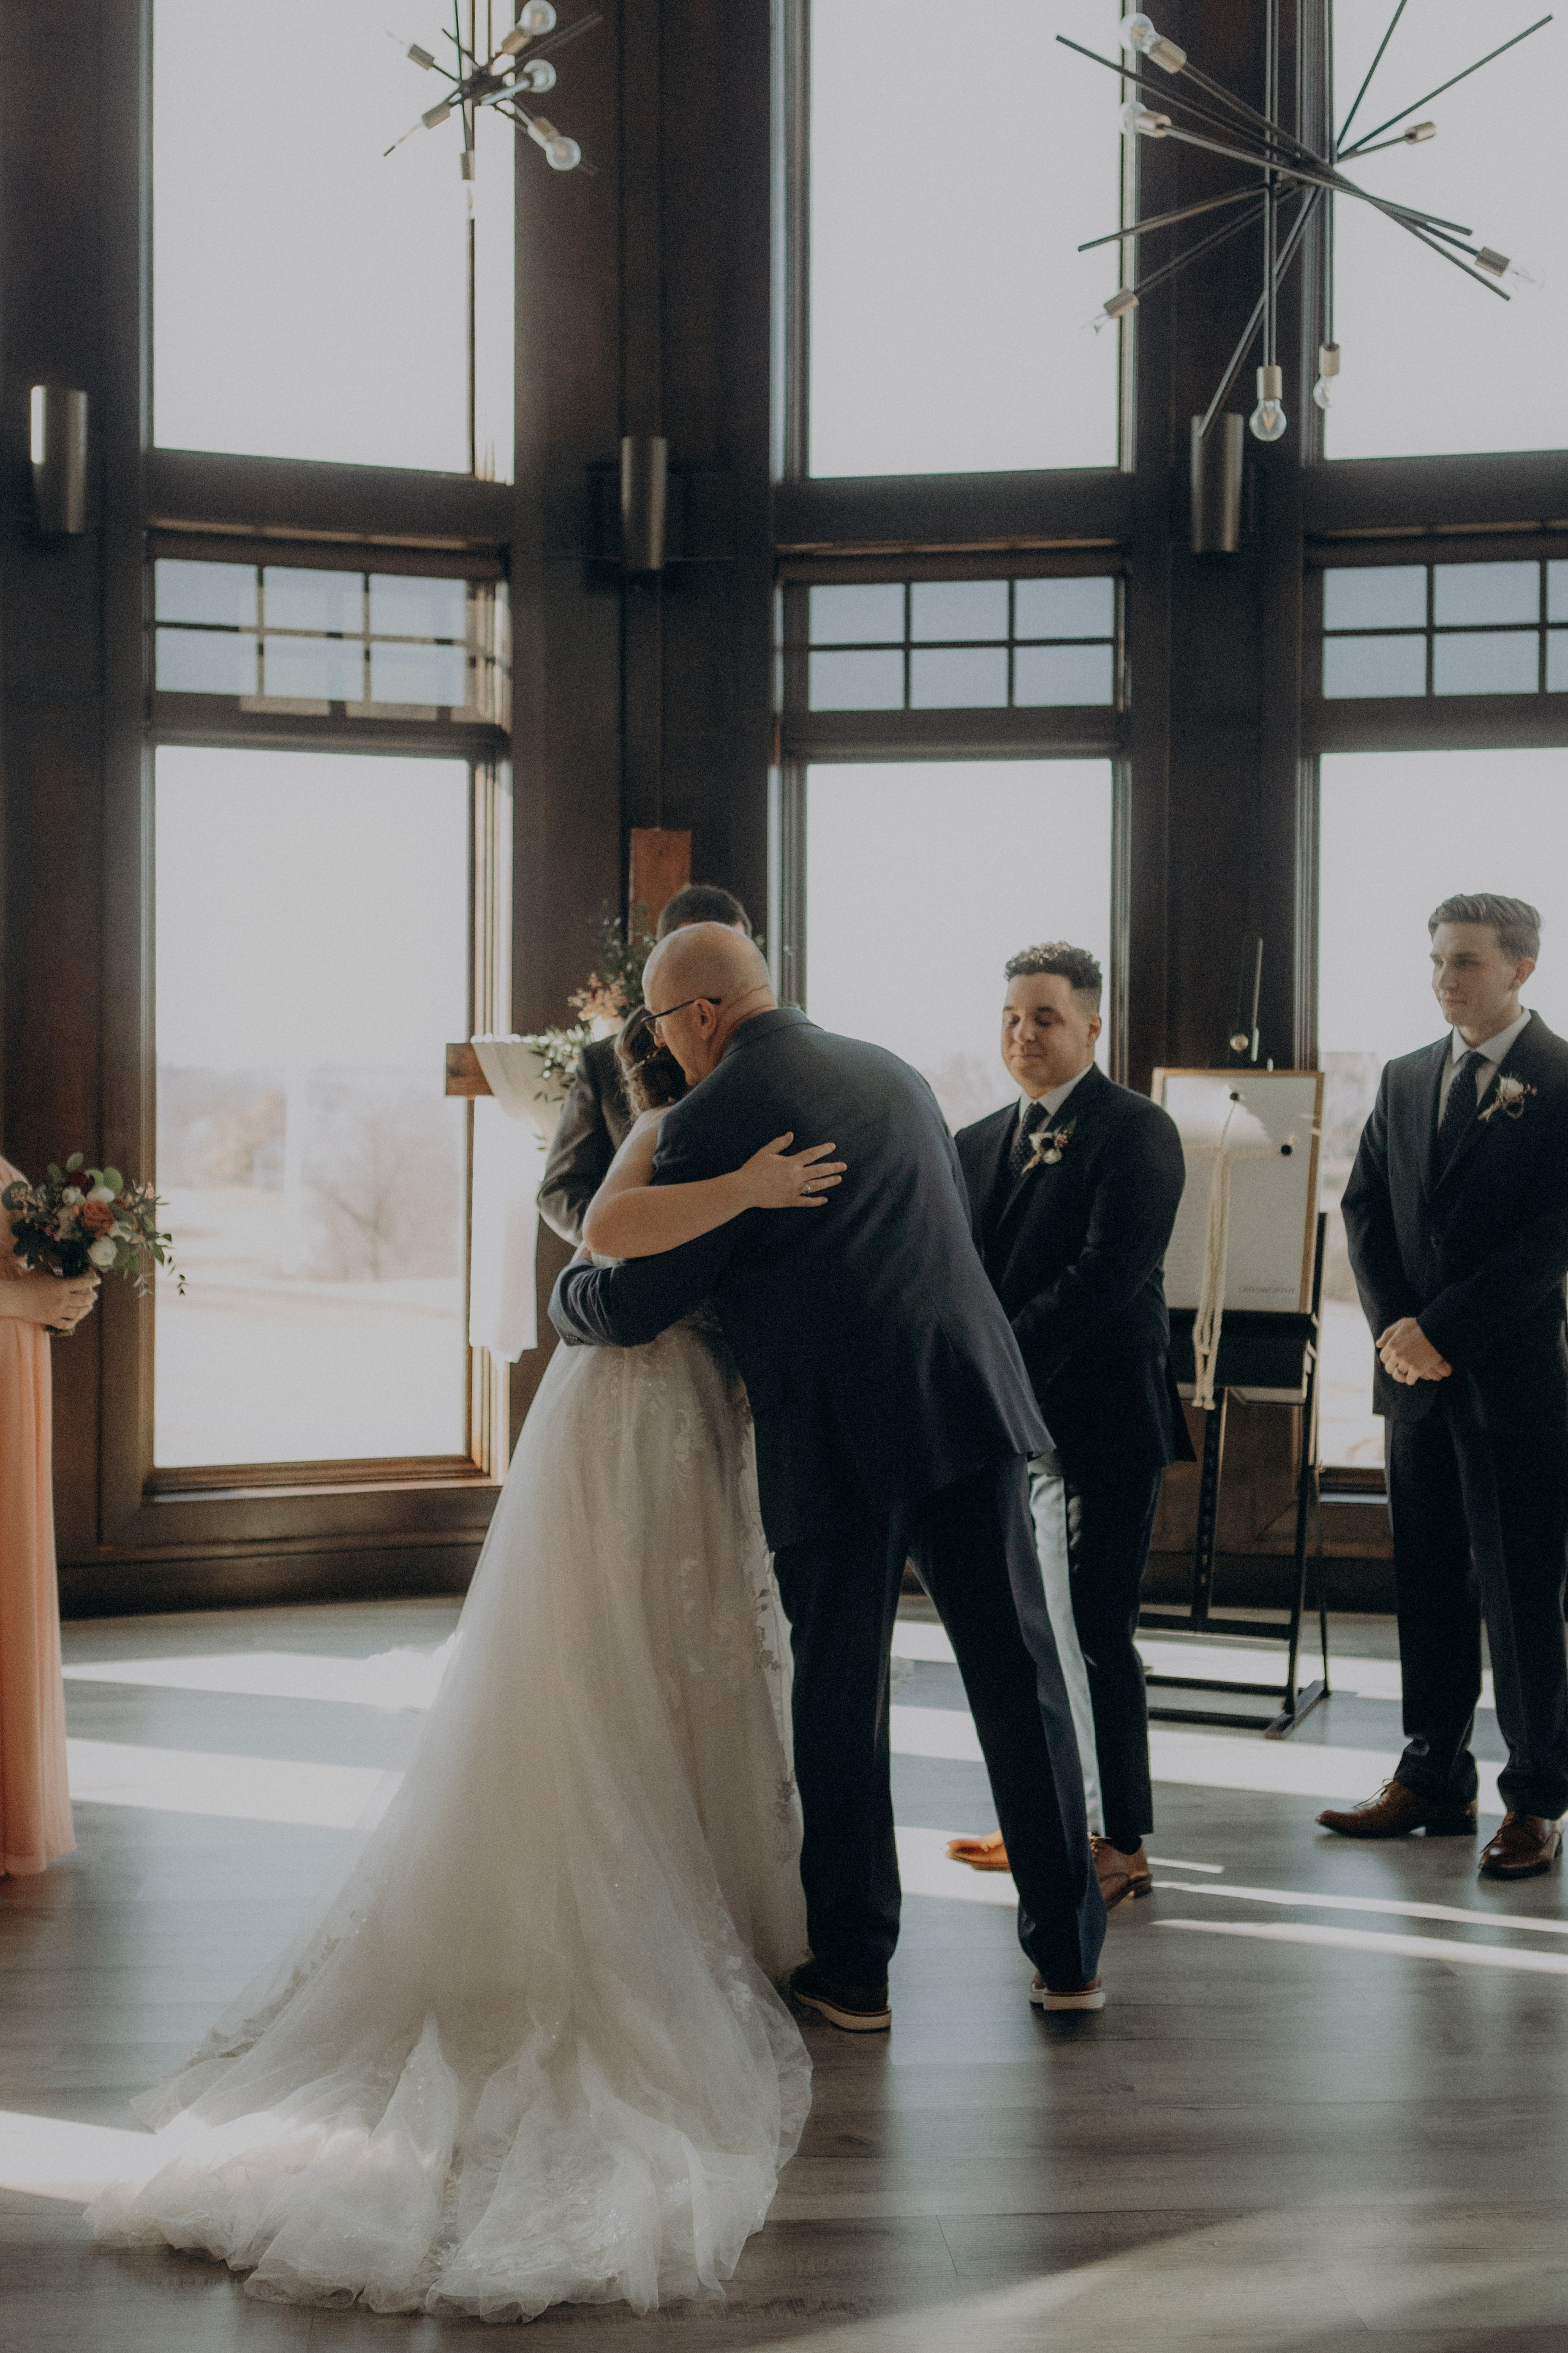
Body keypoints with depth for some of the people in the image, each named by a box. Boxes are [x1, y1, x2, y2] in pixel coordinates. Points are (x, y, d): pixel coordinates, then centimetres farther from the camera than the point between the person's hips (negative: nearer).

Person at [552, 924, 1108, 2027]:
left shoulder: (713, 1119, -5)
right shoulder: (893, 1074, 15)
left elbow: (632, 1306, -1)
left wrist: (564, 1298, 21)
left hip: (836, 1441, -5)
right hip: (972, 1402, 5)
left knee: (840, 1701, 8)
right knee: (1018, 1675, 9)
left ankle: (854, 1971, 16)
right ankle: (1070, 1953, 15)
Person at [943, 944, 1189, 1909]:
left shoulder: (1136, 1131, -7)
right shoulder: (979, 1143, 15)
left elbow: (1108, 1274, -17)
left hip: (1099, 1424, -7)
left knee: (1095, 1634, -4)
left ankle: (1124, 1845, 6)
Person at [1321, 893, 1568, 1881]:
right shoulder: (1405, 1079, 13)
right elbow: (1366, 1208, 12)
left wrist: (1442, 1329, -15)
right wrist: (1396, 1328, -3)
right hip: (1419, 1372, 6)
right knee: (1430, 1585, 10)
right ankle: (1433, 1780, 19)